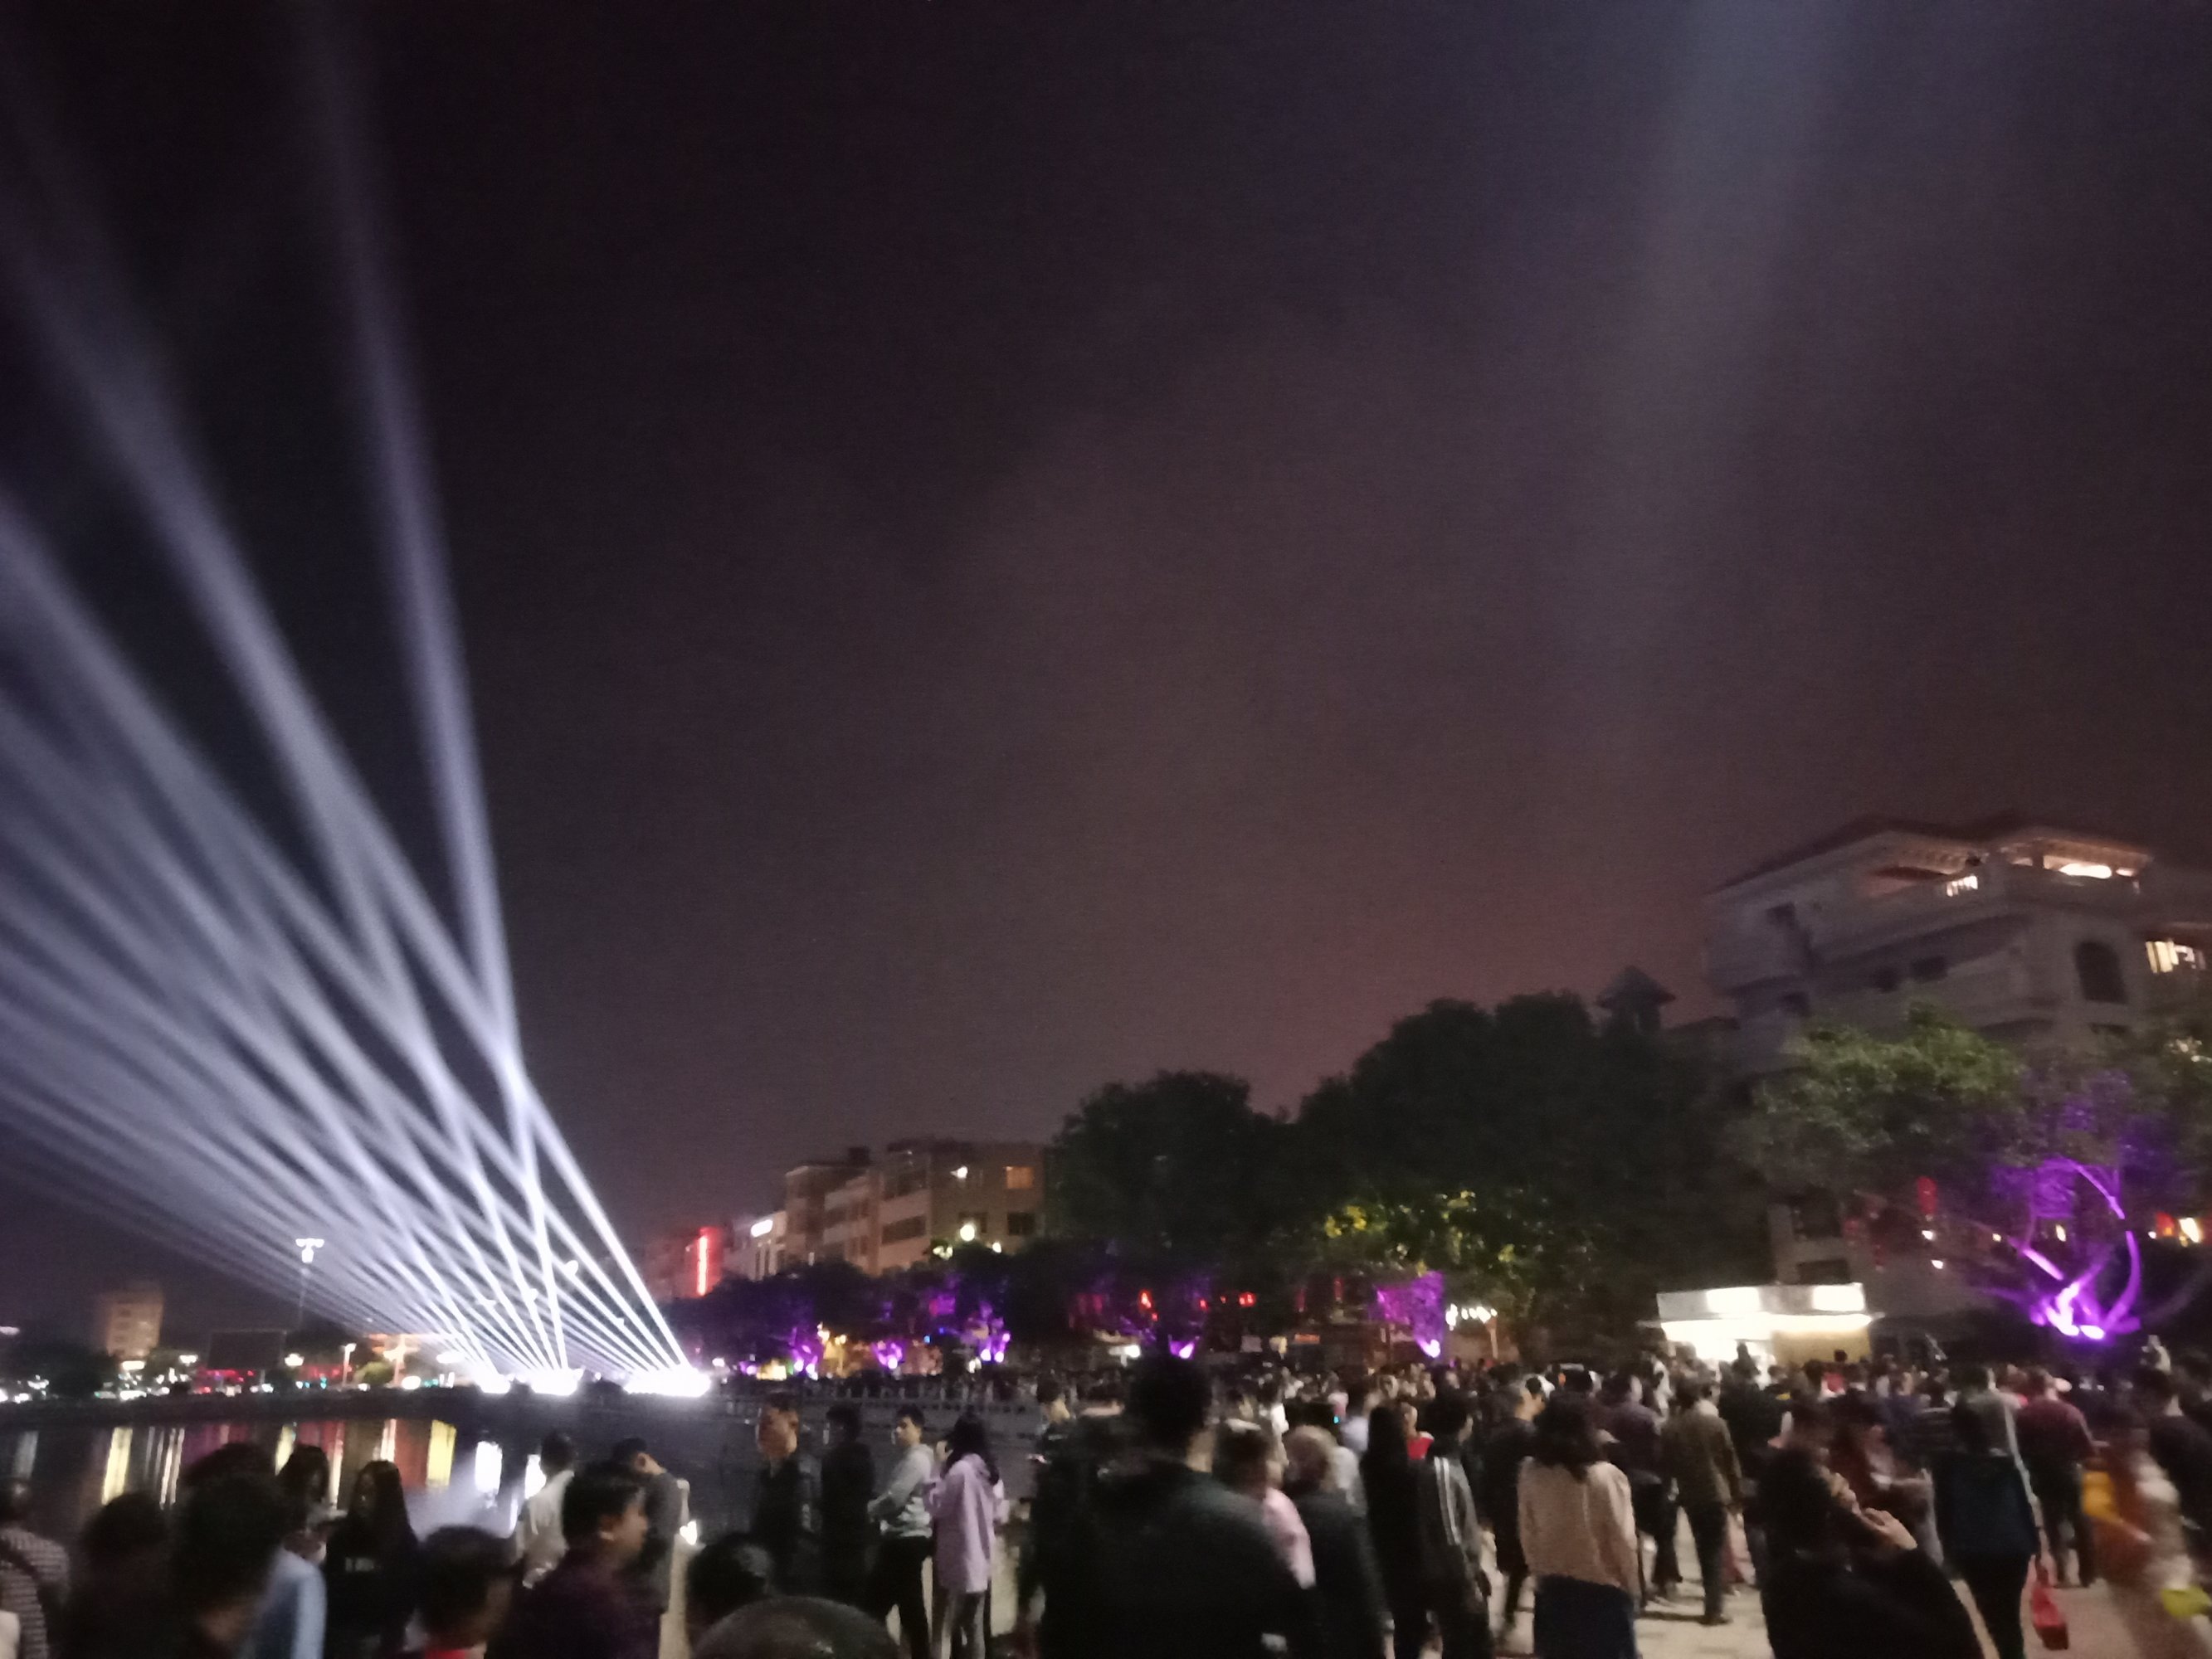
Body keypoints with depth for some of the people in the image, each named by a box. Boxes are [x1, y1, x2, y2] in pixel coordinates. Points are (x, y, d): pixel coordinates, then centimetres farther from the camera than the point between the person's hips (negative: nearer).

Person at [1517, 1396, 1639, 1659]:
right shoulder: (1605, 1476, -20)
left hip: (1553, 1588, 3)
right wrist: (1632, 1586, 3)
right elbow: (1622, 1539, -13)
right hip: (1603, 1588, -3)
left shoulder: (1531, 1472, -9)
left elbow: (1527, 1534, 0)